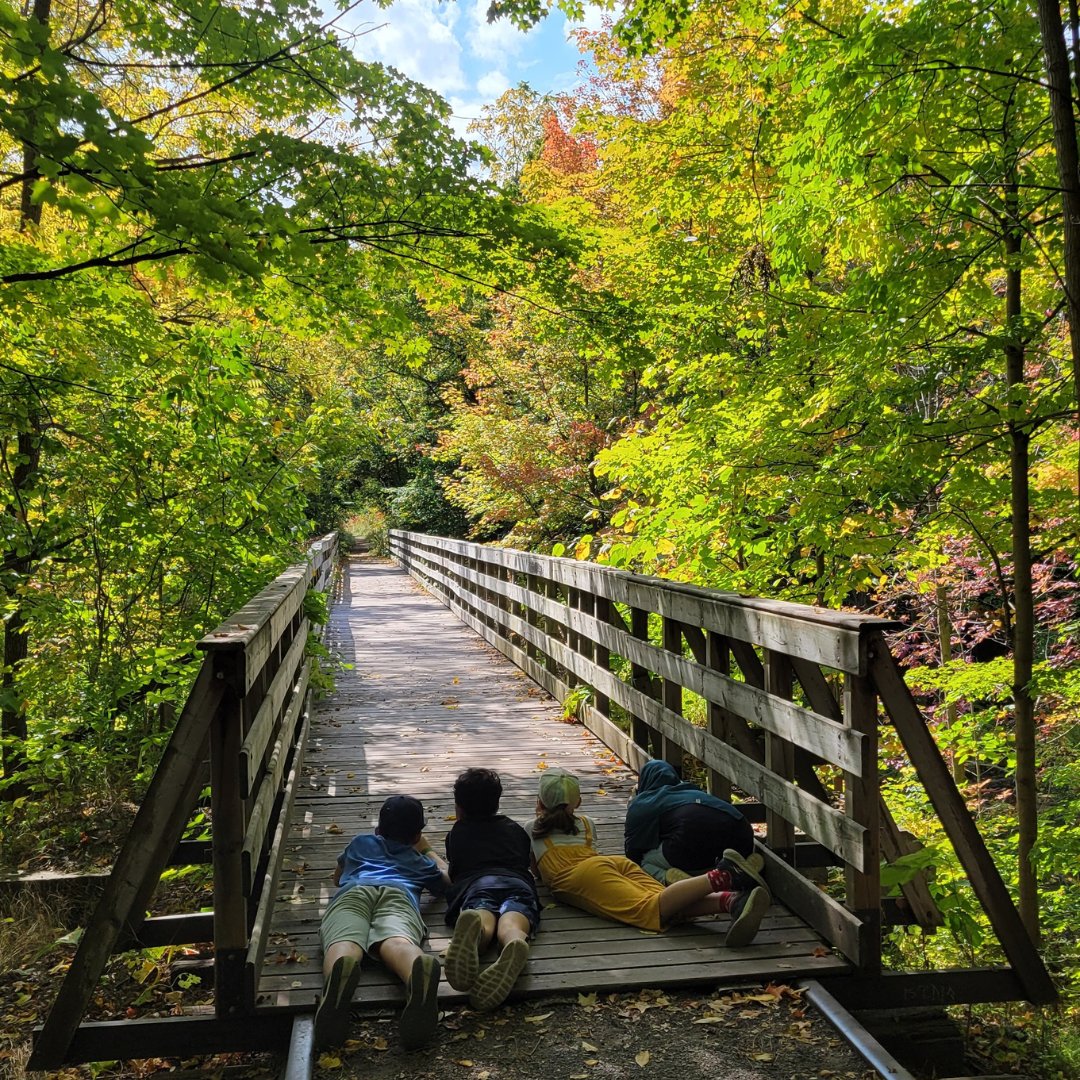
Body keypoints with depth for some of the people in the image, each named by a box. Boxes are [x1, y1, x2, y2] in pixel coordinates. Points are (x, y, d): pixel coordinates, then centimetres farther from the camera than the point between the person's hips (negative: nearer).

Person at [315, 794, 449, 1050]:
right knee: (398, 942, -32)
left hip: (353, 892, 1)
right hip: (399, 894, -1)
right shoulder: (420, 861, 40)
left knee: (343, 944, -30)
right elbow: (448, 882, 60)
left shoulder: (360, 843, 44)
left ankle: (339, 976, -68)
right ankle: (420, 973, -69)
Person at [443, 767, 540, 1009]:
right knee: (511, 926, -31)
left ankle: (471, 931, -73)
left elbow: (453, 871, 52)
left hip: (476, 883, -1)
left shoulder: (457, 833, 36)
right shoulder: (515, 829, 40)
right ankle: (513, 954, -70)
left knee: (483, 922, -33)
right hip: (518, 883, 1)